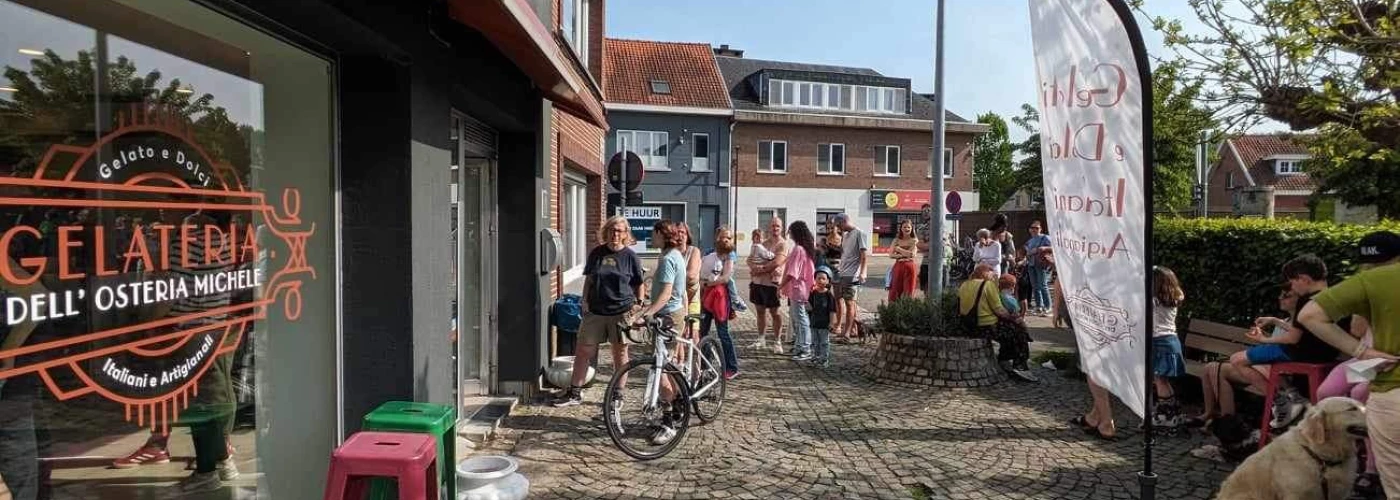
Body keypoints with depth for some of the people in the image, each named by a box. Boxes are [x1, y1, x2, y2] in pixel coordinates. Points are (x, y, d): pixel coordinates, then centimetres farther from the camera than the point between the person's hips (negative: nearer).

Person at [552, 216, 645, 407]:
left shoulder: (631, 256, 0)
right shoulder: (597, 253, 6)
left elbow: (639, 284, 5)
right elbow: (588, 279, 14)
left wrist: (638, 305, -3)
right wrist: (585, 300, 6)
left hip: (621, 312, -2)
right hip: (595, 311, 3)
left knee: (620, 353, 8)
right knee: (583, 350, 3)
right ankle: (574, 393, 14)